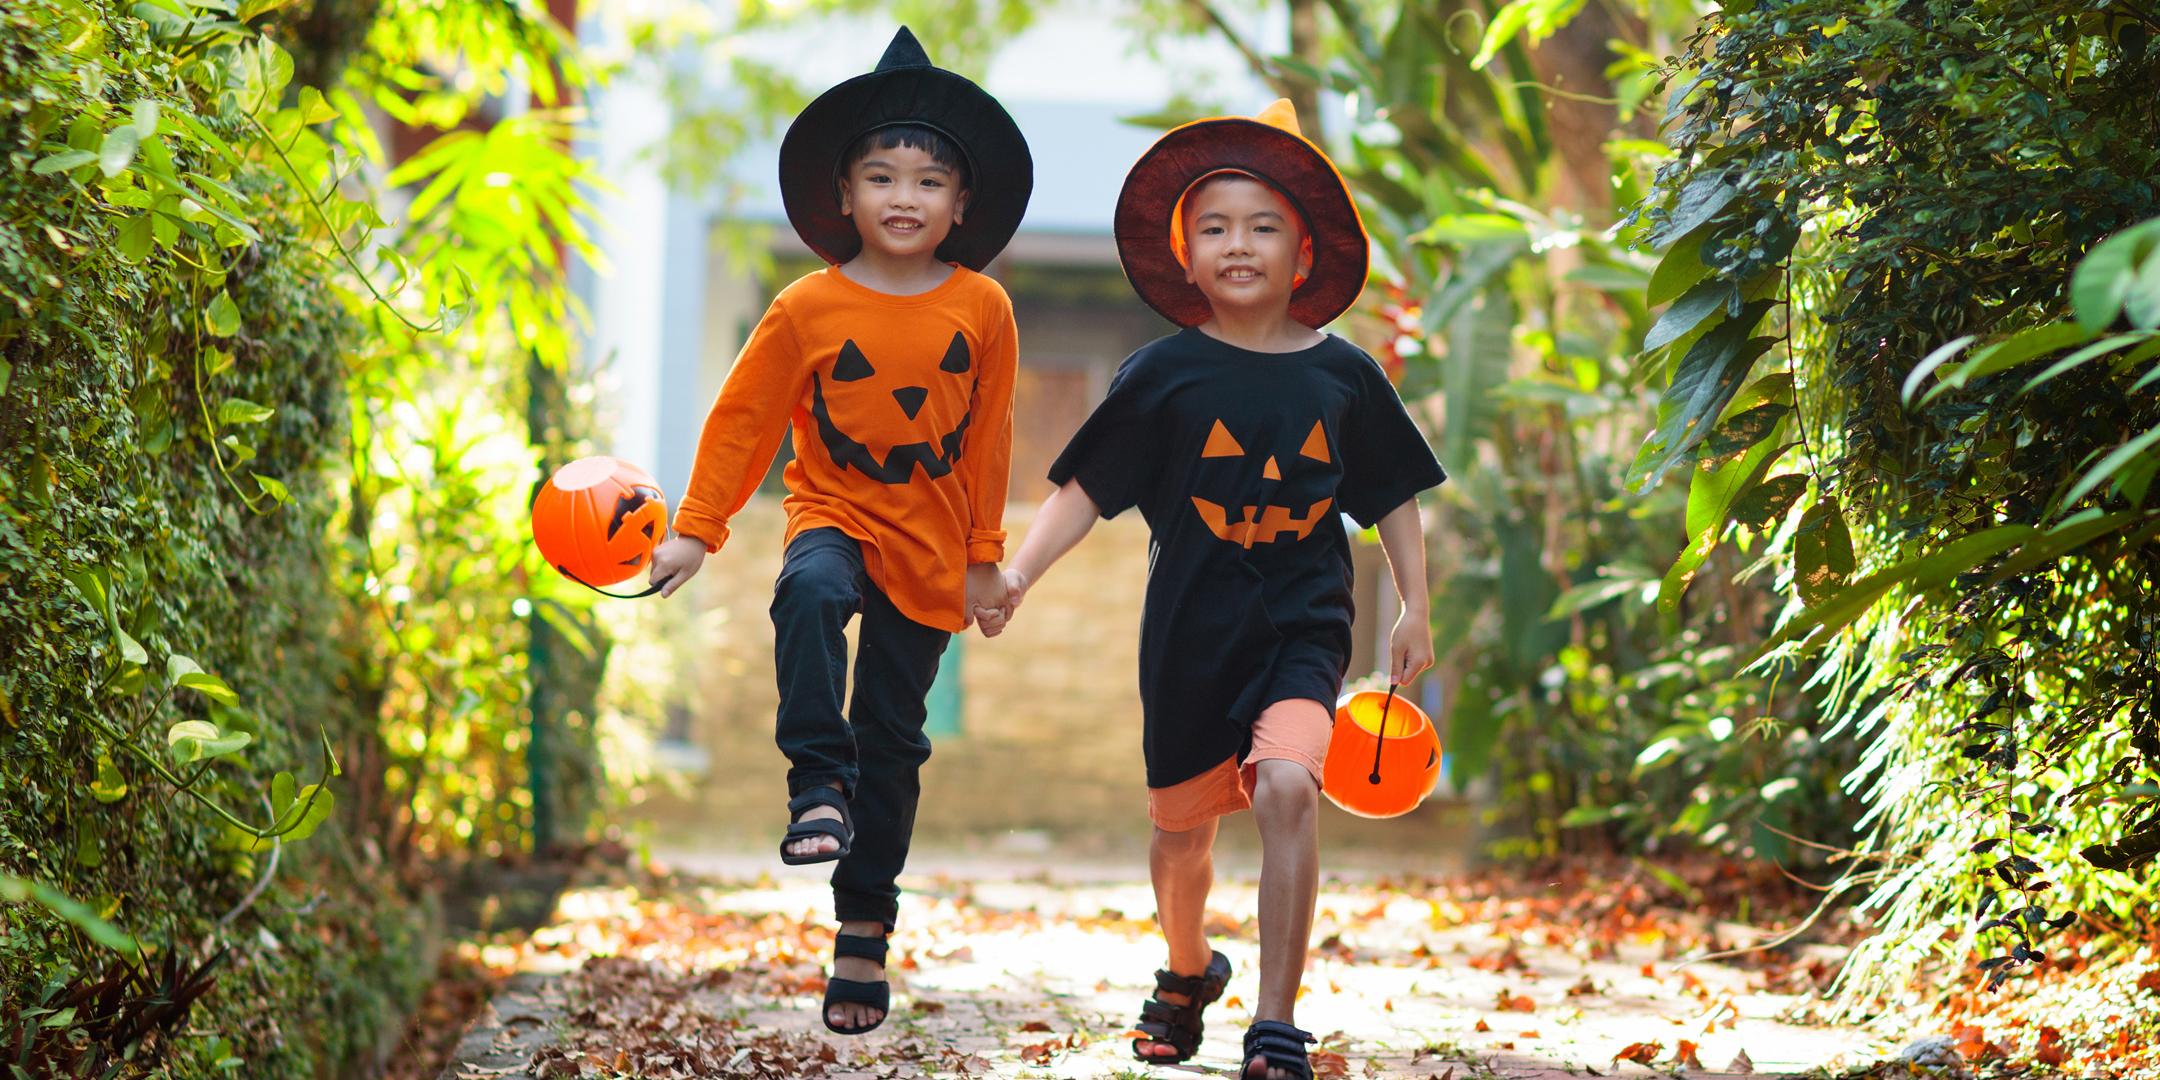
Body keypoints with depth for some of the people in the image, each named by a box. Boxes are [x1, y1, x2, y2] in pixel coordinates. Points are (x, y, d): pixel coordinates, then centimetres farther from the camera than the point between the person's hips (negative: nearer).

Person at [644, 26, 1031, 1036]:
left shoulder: (982, 310, -3)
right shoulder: (807, 307, -7)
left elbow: (988, 443, 6)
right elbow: (743, 416, 0)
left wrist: (984, 560, 10)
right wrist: (696, 530, -3)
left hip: (929, 547, 1)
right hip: (834, 514, -1)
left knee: (894, 736, 6)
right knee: (810, 596, -38)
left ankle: (864, 928, 17)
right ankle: (820, 789, -33)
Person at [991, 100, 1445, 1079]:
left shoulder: (1343, 375, 2)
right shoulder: (1163, 374, -2)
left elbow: (1394, 498, 12)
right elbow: (1085, 489, -2)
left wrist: (1414, 611, 8)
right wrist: (1015, 572, -13)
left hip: (1304, 628, -1)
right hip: (1191, 631, 1)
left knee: (1286, 786, -24)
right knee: (1181, 828, 13)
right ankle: (1188, 970, 45)